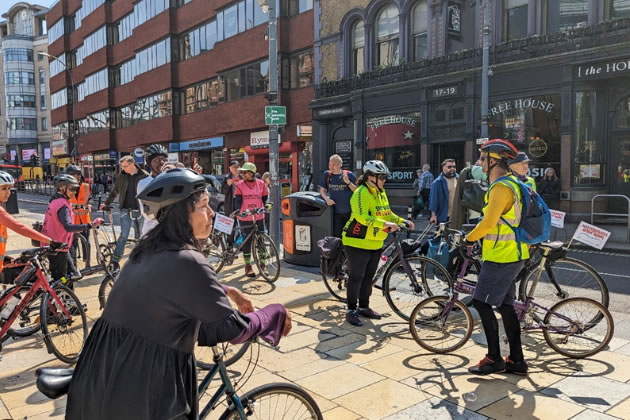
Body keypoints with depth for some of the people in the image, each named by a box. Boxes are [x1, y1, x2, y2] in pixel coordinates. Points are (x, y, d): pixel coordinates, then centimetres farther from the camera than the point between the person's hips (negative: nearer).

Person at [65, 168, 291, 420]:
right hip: (140, 385, -8)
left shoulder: (148, 248, 4)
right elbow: (234, 329, -18)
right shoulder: (186, 262, -23)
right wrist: (276, 314, -2)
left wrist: (226, 291, 22)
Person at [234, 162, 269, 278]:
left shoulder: (261, 184, 4)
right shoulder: (240, 185, -1)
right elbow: (237, 201, -7)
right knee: (247, 242, 4)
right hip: (245, 218, -2)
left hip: (259, 217, 2)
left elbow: (265, 199, 13)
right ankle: (248, 266, 16)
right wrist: (237, 212, -22)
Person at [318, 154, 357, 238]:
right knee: (337, 235, 4)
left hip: (350, 211, -1)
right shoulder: (326, 174, 6)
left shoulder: (349, 175, 0)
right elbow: (322, 190, 5)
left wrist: (348, 182, -15)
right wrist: (327, 198, -14)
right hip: (336, 212, 2)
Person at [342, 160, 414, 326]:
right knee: (356, 277, 1)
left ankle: (364, 307, 30)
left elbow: (387, 214, 20)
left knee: (368, 277, 17)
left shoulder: (381, 192, 11)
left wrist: (403, 221, 5)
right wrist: (385, 224, -36)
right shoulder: (361, 193, -18)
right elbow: (362, 217, -30)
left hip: (375, 244, 9)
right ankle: (351, 310, 12)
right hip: (358, 243, -8)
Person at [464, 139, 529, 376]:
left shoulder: (501, 187, -18)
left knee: (482, 303, -4)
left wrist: (469, 238, -9)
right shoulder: (510, 183, 15)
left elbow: (488, 223, -25)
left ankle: (494, 359, 5)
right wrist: (477, 235, 19)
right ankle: (516, 360, 19)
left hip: (502, 256, -10)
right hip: (511, 255, 10)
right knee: (506, 306, 13)